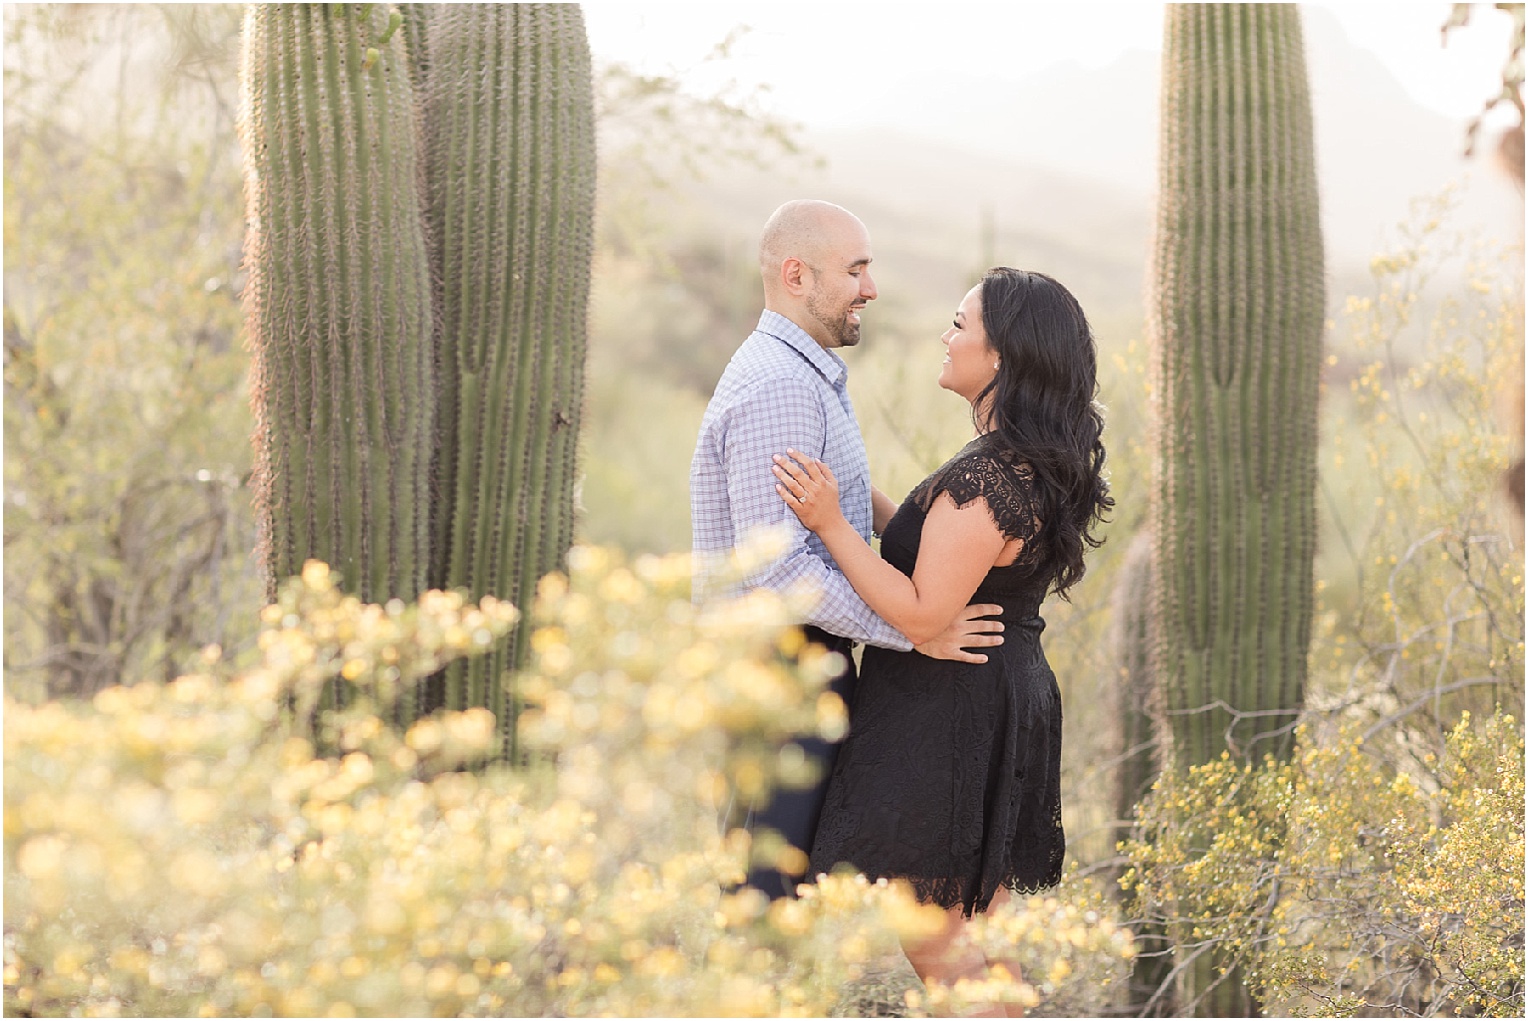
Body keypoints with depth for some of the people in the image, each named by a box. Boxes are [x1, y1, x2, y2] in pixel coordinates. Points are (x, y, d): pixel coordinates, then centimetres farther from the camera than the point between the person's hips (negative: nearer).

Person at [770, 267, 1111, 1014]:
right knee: (976, 935, 15)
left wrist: (830, 524, -22)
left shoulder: (986, 477, -23)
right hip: (1007, 700, 10)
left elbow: (923, 614, -24)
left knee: (928, 936, -1)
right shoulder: (1041, 467, 8)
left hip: (946, 720, -10)